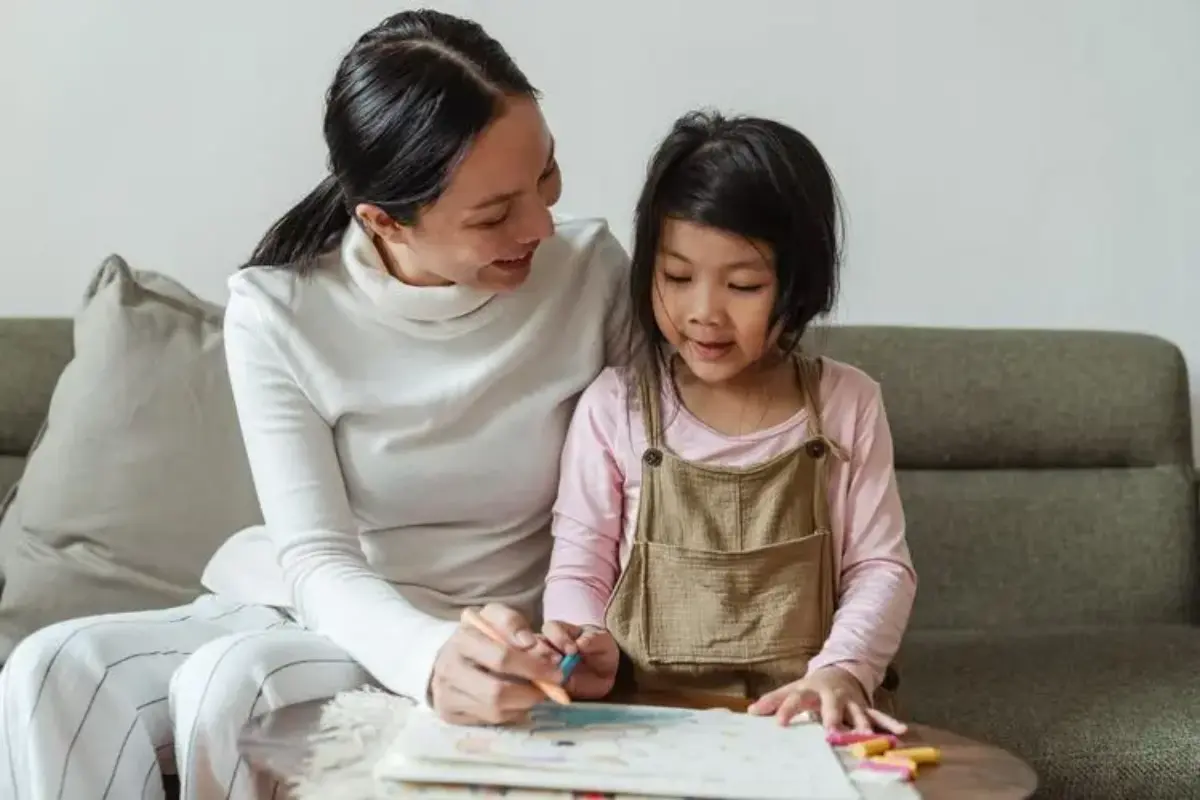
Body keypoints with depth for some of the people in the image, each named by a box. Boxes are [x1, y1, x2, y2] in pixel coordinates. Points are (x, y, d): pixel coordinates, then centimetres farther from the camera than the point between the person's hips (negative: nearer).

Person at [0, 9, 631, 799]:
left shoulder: (591, 270, -12)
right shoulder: (276, 311, -13)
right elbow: (317, 560, -18)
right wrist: (431, 656, -38)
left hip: (484, 638, -1)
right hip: (301, 609, 2)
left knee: (231, 683, -31)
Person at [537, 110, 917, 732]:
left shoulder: (846, 405, 3)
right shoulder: (615, 405, 1)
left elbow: (879, 566, 4)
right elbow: (580, 567, 5)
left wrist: (841, 671, -14)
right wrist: (584, 650, -16)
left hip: (803, 714, 0)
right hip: (645, 710, 1)